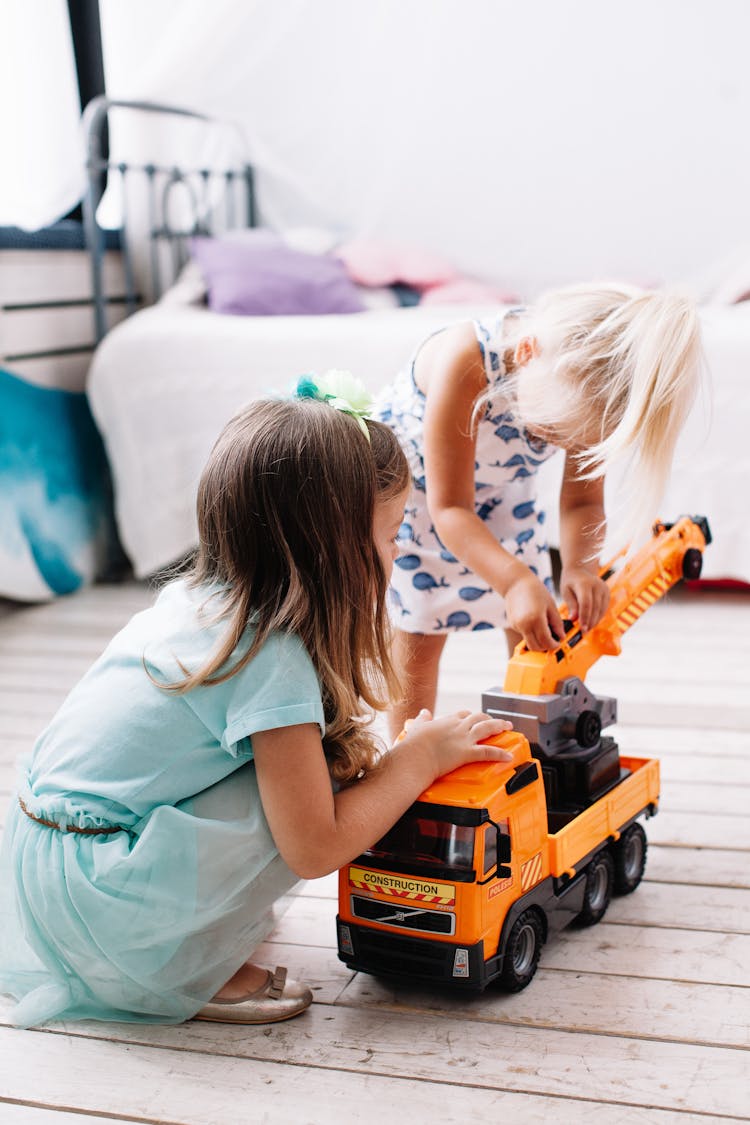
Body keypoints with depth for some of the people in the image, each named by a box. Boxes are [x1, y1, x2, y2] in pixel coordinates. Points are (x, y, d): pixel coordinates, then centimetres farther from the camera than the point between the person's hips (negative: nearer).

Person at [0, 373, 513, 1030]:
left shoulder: (199, 598, 3)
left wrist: (374, 759, 4)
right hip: (95, 897, -8)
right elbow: (314, 850, -18)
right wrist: (418, 757, -6)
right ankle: (187, 972, -6)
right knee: (330, 779, -15)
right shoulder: (274, 657, -22)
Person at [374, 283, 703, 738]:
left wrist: (581, 565, -37)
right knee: (417, 637, -2)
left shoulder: (589, 392, -28)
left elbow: (583, 499, -17)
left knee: (533, 634, 5)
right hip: (409, 482, -4)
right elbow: (449, 508, -37)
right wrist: (516, 581, -49)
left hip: (500, 489, 4)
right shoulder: (465, 363, -43)